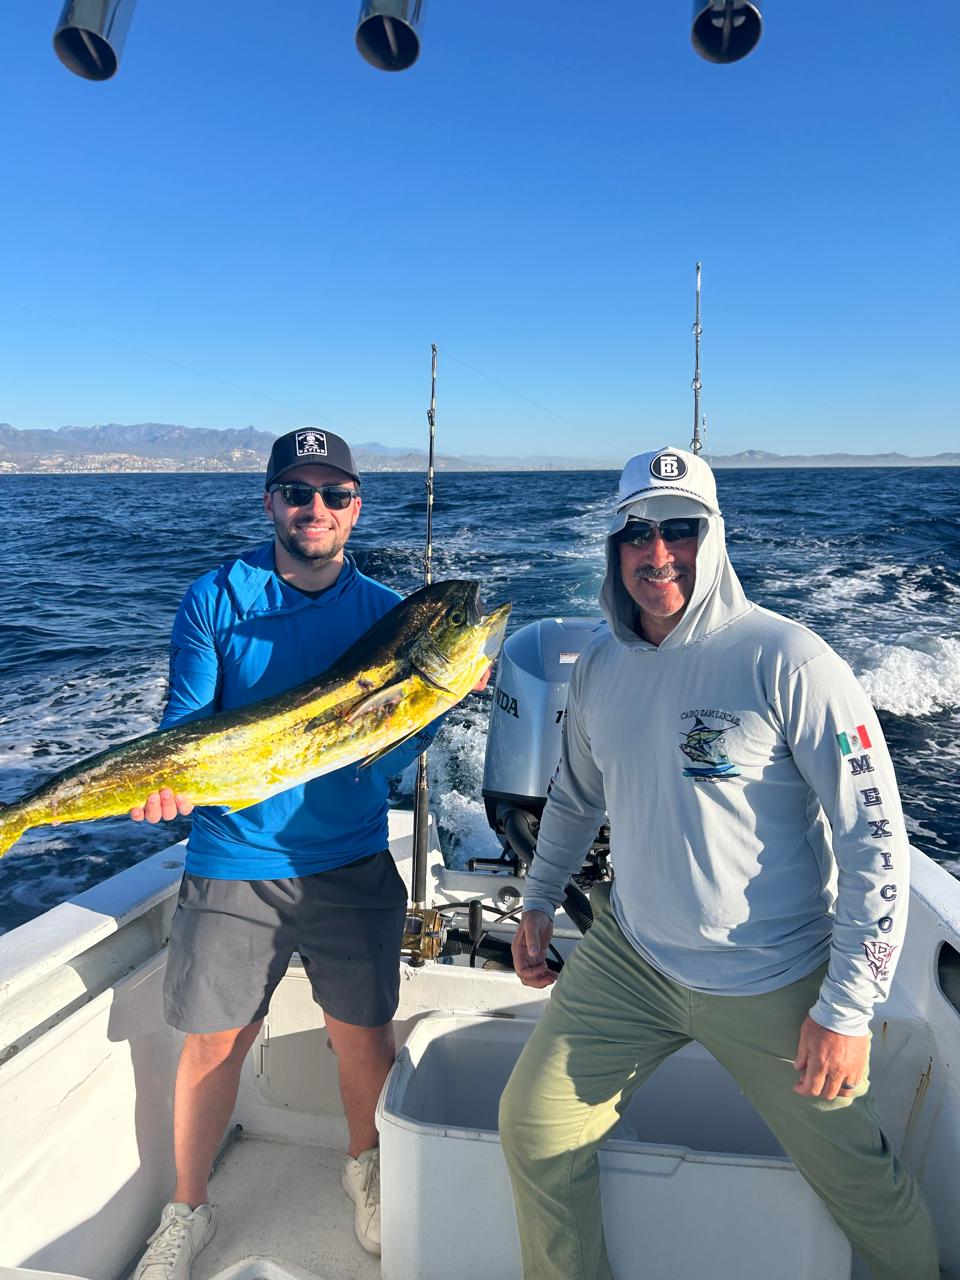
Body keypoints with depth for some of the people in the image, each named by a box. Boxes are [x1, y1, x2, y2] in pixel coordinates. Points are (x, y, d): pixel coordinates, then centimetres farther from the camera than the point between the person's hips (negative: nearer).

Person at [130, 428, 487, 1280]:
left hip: (349, 866, 1)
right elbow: (185, 723, -7)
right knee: (213, 1044, 11)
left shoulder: (385, 612, -1)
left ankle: (365, 1164, 44)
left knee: (363, 1035, 13)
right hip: (231, 865, 0)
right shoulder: (215, 597, -3)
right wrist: (169, 779, -28)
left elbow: (382, 759, -7)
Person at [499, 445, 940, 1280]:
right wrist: (539, 902, 16)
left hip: (771, 983, -4)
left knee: (858, 1178, 13)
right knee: (533, 1127, 5)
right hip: (628, 958, 4)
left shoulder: (786, 661, -18)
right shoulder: (601, 664, -1)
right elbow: (575, 796, 15)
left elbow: (875, 835, -17)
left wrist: (848, 1007, -16)